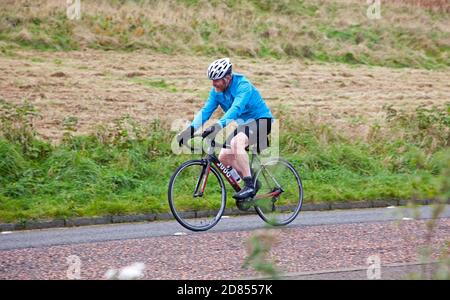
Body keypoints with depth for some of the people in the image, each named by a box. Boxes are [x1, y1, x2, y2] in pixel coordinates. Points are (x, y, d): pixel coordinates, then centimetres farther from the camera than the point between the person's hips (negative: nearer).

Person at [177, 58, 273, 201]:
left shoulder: (243, 86, -26)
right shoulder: (216, 91, -3)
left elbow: (236, 109, -41)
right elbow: (206, 110, -9)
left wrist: (218, 126, -55)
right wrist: (191, 129, -24)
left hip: (260, 121, -9)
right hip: (241, 125, 9)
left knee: (236, 142, -34)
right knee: (224, 157, -3)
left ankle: (249, 186, -30)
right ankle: (253, 182, 14)